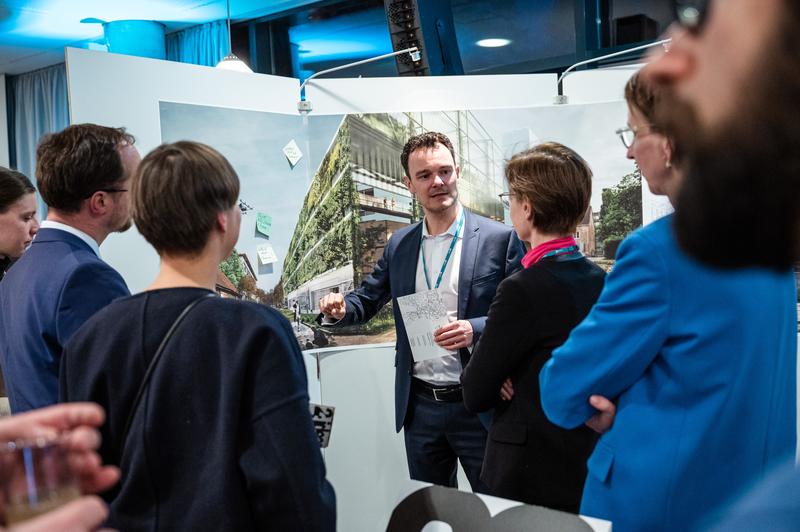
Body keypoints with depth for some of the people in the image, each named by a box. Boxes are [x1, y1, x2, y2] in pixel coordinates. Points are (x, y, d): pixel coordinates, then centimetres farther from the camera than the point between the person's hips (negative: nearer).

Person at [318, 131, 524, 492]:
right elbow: (367, 300, 11)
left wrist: (475, 329, -25)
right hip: (420, 406, 4)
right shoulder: (399, 245, 7)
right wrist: (339, 309, -10)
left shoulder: (500, 239, -7)